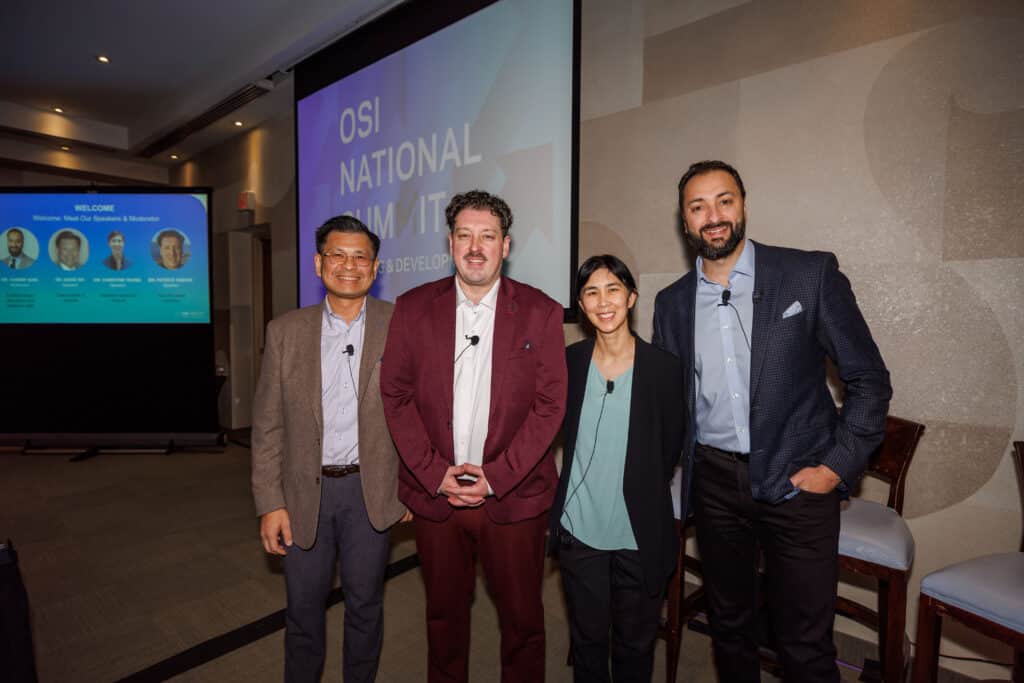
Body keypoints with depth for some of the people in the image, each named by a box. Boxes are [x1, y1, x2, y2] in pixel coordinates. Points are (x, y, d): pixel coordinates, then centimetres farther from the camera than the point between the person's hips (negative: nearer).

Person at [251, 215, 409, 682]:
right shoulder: (285, 331, -1)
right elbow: (267, 424, 1)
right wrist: (270, 503, -2)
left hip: (371, 491, -1)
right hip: (304, 492, 2)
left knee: (364, 605, 16)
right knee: (303, 608, 18)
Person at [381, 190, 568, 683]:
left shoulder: (540, 312, -3)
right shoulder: (413, 307, 1)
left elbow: (550, 405, -6)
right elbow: (395, 394, 0)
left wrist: (495, 476, -12)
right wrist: (435, 473, -8)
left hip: (514, 495, -1)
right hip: (434, 492, 2)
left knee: (523, 619, 12)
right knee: (444, 614, 19)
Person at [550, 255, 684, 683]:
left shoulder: (664, 367, -10)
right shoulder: (569, 361, -4)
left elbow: (670, 452, -1)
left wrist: (640, 493, 2)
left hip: (639, 535, -1)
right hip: (579, 530, 2)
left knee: (636, 644, 20)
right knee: (587, 639, 21)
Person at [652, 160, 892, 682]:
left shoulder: (812, 275, -6)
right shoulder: (671, 302, 3)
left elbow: (868, 379, -3)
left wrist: (837, 468, -8)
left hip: (797, 482, -2)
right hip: (715, 482, 3)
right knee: (728, 625, 19)